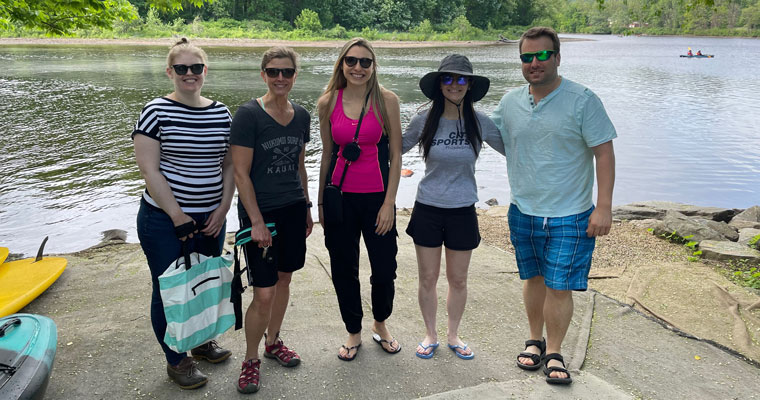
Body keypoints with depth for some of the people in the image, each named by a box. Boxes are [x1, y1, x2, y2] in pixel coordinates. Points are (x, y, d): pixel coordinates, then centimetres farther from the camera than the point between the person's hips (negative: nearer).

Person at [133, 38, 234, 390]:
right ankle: (176, 361, 26)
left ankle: (203, 342, 40)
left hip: (210, 219, 5)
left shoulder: (221, 113, 4)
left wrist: (223, 208, -3)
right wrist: (179, 217, -14)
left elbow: (229, 165, 8)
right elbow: (149, 170, -13)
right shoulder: (156, 111, -10)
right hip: (164, 221, -4)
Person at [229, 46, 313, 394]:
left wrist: (306, 207, 17)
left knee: (283, 279, 16)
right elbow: (240, 173, -13)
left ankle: (272, 342, 37)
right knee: (264, 294, -5)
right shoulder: (249, 114, -12)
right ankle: (250, 360, 17)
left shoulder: (301, 115, 7)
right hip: (260, 212, -6)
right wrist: (257, 221, -16)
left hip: (293, 210, 6)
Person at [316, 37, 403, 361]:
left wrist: (389, 203, -8)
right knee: (343, 270, 10)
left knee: (384, 268, 6)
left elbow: (395, 155, -3)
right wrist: (320, 202, 10)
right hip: (339, 196, 2)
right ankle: (353, 332, 32)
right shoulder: (328, 102, 2)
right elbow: (327, 155, 9)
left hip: (377, 196, -1)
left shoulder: (386, 101, -4)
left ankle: (380, 325, 35)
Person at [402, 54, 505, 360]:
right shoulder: (424, 121, -5)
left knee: (458, 280, 12)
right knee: (428, 279, 10)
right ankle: (430, 335, 31)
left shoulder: (480, 123, -4)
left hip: (462, 211, 0)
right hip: (427, 209, 0)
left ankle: (453, 335, 34)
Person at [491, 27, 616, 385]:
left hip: (569, 216, -4)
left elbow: (604, 153, -9)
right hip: (523, 212, 4)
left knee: (559, 287, 1)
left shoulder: (582, 100, -9)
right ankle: (535, 341, 36)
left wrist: (604, 207, -14)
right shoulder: (509, 103, 4)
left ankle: (554, 353, 22)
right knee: (534, 279, 17)